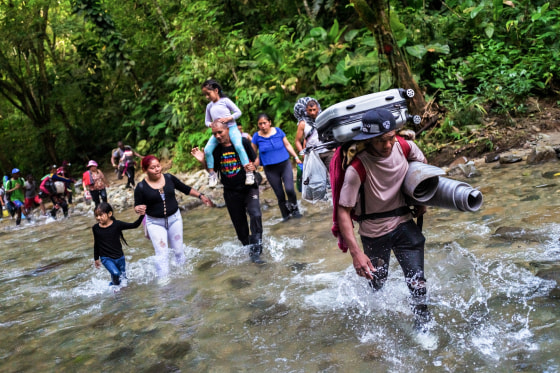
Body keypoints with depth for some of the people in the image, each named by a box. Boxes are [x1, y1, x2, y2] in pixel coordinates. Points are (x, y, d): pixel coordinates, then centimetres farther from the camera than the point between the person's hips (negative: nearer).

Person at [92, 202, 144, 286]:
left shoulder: (117, 224, -9)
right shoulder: (96, 228, -3)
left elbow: (134, 225, -12)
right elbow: (96, 244, 9)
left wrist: (141, 215, -27)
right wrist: (96, 259, 15)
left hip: (119, 257, 1)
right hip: (106, 258, -1)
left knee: (123, 277, 11)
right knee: (115, 273, -23)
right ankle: (114, 285, 4)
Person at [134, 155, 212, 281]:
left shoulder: (169, 178, -4)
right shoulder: (141, 187, -11)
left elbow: (186, 189, 8)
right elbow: (137, 206, -4)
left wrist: (201, 196, 4)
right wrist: (139, 209, -27)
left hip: (174, 218, 3)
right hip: (155, 222, -3)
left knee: (178, 250, 12)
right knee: (162, 253, -5)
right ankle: (163, 280, 5)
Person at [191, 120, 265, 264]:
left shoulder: (243, 142, -11)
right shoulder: (215, 149, -4)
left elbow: (255, 159, 0)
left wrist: (253, 166, -21)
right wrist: (202, 160, -10)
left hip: (249, 188, -3)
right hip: (231, 192, 3)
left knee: (255, 215, -24)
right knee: (239, 223, 12)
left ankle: (256, 251, -19)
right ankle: (247, 247, 33)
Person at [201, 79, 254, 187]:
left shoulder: (225, 100, -1)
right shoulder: (209, 106, 14)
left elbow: (238, 112, -2)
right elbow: (207, 121, 20)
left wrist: (228, 118, -17)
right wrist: (211, 124, -3)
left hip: (231, 128, -5)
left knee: (238, 146, -31)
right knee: (207, 150, -16)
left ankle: (249, 173, -27)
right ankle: (212, 174, 1)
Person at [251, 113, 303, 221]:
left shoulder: (278, 131, 0)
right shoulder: (257, 136, -2)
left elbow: (287, 145, 8)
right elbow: (253, 153, 8)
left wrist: (296, 157, 5)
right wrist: (254, 165, 0)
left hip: (285, 164, 0)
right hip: (270, 170, 0)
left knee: (289, 189, -18)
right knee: (280, 195, 4)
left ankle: (294, 209, 8)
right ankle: (286, 214, 24)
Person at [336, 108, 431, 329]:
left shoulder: (405, 147, -15)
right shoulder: (357, 168, -30)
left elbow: (422, 163, 11)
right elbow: (343, 211, -29)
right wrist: (355, 253, -36)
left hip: (403, 223, 3)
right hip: (374, 231, -2)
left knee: (417, 283, -3)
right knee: (377, 282, 18)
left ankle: (423, 325, 22)